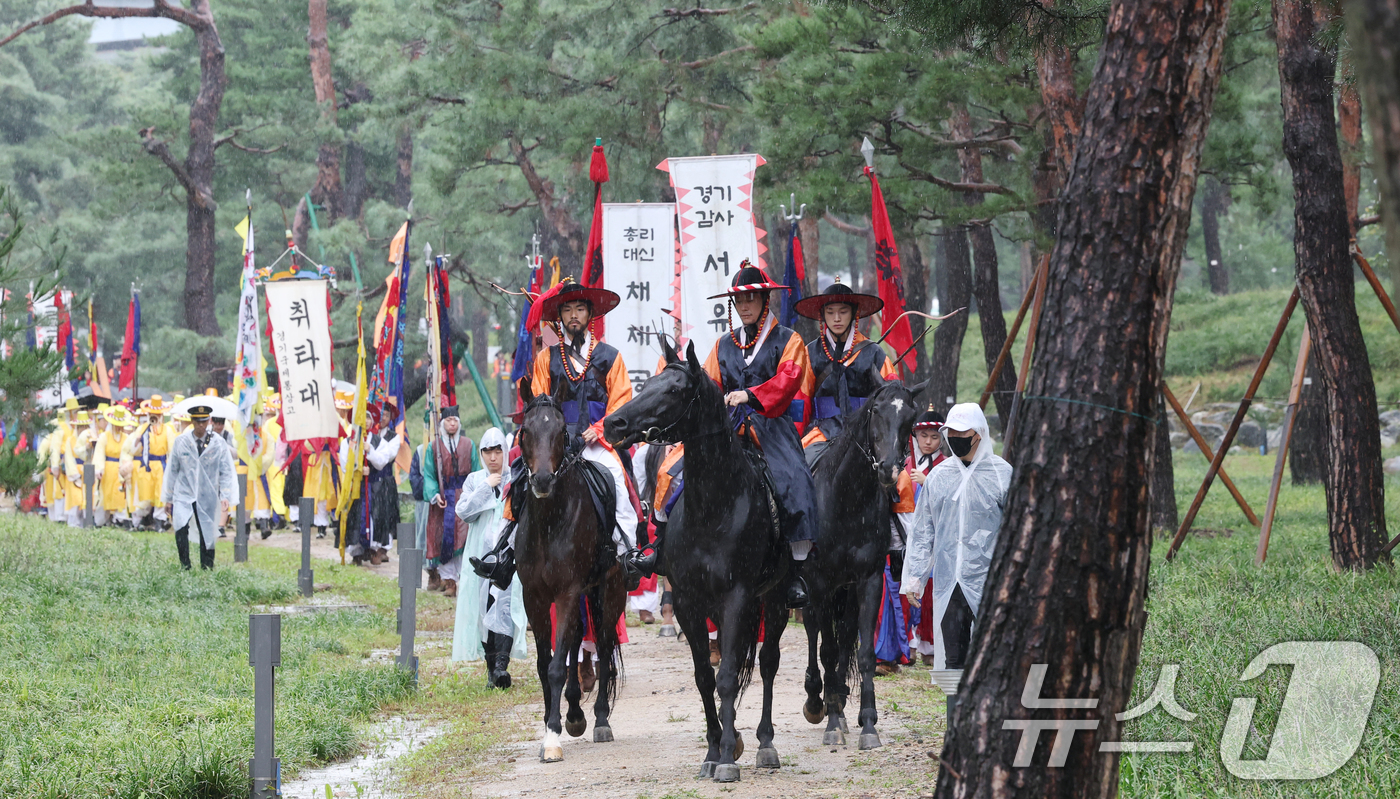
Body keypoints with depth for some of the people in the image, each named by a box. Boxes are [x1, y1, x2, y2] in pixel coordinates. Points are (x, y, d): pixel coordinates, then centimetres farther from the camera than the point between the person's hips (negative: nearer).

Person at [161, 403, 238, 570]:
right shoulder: (180, 441, 3)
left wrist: (225, 496, -8)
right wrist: (168, 498, 9)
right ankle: (185, 568, -9)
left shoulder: (218, 443, 1)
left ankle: (207, 569, 14)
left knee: (207, 534, 2)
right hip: (183, 495, 0)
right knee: (180, 529, -17)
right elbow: (172, 470, 9)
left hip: (207, 498, 0)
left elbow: (226, 472, 3)